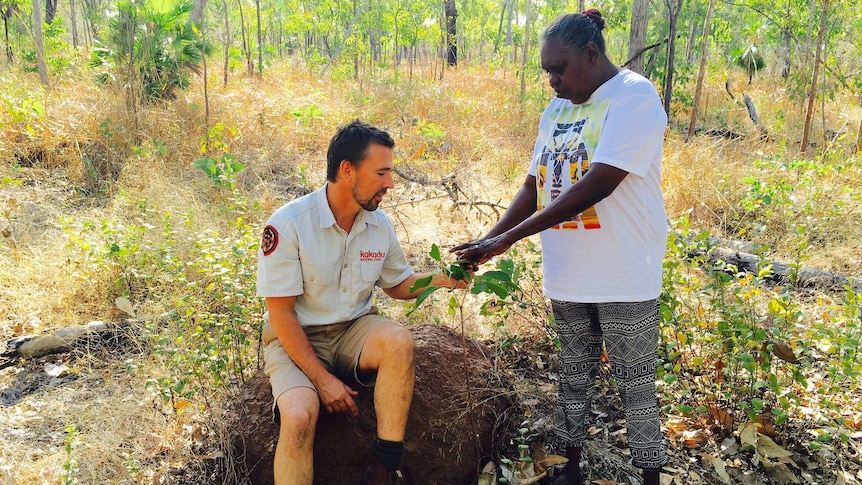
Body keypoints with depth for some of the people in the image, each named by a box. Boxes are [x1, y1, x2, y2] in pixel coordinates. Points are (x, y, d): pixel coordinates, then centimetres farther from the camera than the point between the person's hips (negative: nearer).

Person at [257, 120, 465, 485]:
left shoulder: (380, 224, 0)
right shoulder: (288, 224, -17)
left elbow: (398, 285, 15)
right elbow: (280, 313, -15)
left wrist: (439, 279, -6)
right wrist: (322, 378, -19)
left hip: (354, 331, 4)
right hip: (296, 339, -4)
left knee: (398, 340, -29)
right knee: (300, 415, -32)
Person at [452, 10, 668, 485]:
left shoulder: (633, 96, -14)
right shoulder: (556, 109, 10)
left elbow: (597, 185, -25)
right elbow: (534, 186, 10)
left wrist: (509, 239, -26)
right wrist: (488, 239, -5)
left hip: (624, 276, -6)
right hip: (567, 273, 7)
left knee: (635, 383, 6)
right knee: (573, 374, 18)